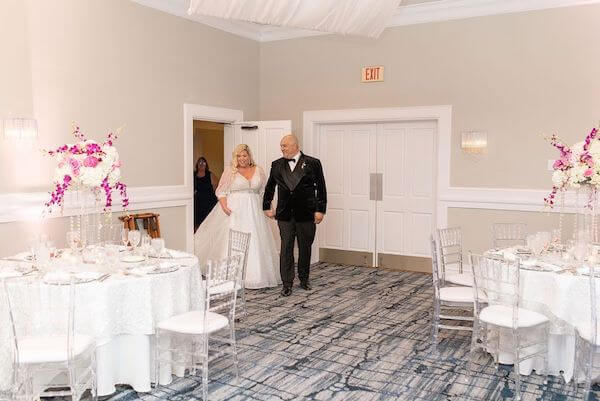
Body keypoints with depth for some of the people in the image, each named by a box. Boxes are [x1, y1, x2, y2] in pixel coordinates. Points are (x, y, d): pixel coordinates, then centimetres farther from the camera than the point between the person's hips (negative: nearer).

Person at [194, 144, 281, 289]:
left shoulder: (258, 171, 10)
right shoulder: (230, 171, 1)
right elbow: (221, 191, 0)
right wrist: (224, 206, -15)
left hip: (253, 212, 3)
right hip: (235, 212, -3)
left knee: (255, 243, 4)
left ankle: (256, 276, 13)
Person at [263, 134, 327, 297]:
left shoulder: (312, 163, -2)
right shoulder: (277, 165, 7)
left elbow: (321, 188, 0)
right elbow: (269, 187, 18)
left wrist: (320, 210, -4)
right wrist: (266, 207, 17)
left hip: (306, 214, -1)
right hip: (285, 215, 2)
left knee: (305, 248, 11)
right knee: (286, 248, 0)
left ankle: (304, 278, 29)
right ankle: (287, 283, 7)